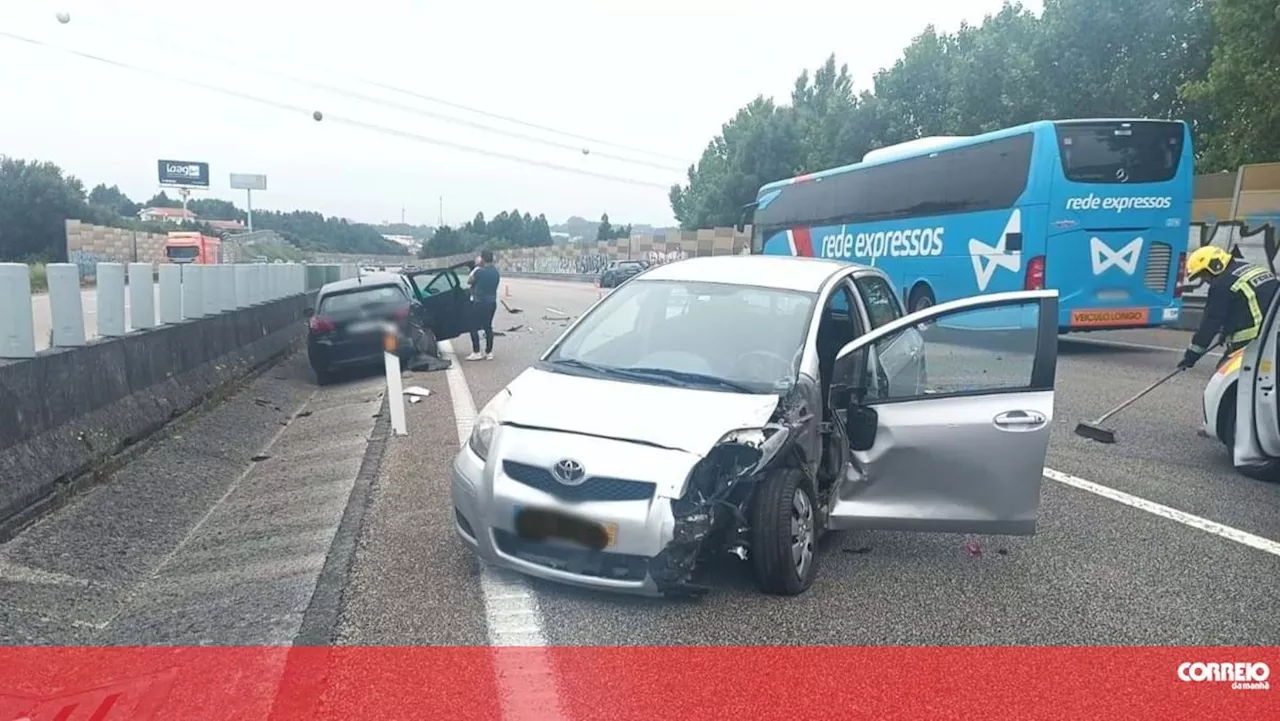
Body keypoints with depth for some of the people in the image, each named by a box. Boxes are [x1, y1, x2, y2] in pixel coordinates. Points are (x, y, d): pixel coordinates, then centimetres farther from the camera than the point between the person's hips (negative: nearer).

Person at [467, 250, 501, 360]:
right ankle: (489, 352, 14)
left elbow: (469, 281, 1)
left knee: (474, 327, 2)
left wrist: (476, 267, 5)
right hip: (492, 302, 7)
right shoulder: (496, 272, 5)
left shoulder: (479, 271, -16)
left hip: (479, 303, -7)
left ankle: (476, 353, 0)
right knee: (488, 327, 12)